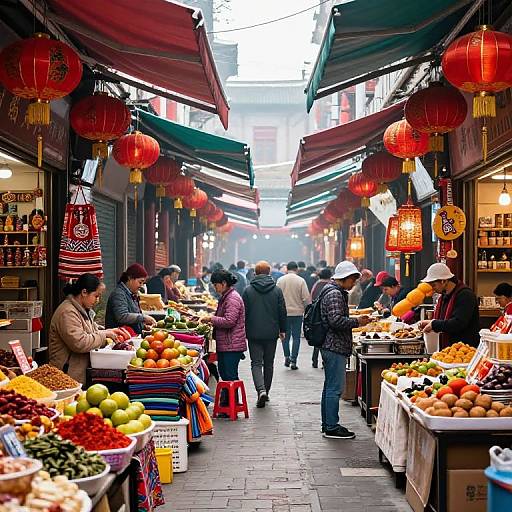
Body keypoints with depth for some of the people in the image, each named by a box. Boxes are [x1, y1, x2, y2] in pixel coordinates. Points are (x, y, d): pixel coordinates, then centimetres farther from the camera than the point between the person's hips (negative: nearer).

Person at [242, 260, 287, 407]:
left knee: (256, 363, 0)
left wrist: (244, 331, 10)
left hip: (254, 334, -1)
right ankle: (266, 391, 22)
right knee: (269, 363, 14)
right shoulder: (277, 290, -1)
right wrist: (282, 330, 12)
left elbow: (244, 312, -1)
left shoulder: (248, 290, -4)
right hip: (271, 333, 2)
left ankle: (261, 390, -19)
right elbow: (282, 312, 1)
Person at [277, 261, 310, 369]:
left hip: (284, 313, 1)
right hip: (297, 312, -1)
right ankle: (293, 361, 3)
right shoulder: (301, 281, -6)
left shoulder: (280, 280, -1)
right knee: (296, 337, 6)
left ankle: (287, 357, 6)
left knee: (285, 336, 16)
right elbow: (306, 298, -8)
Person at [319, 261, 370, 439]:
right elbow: (336, 320, -23)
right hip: (335, 348, -11)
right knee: (334, 388, -7)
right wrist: (357, 321, -14)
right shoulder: (334, 294, -15)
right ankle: (332, 428, -2)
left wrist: (356, 321, 16)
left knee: (330, 387, 15)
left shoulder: (337, 292, 19)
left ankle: (327, 425, 22)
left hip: (331, 347, 11)